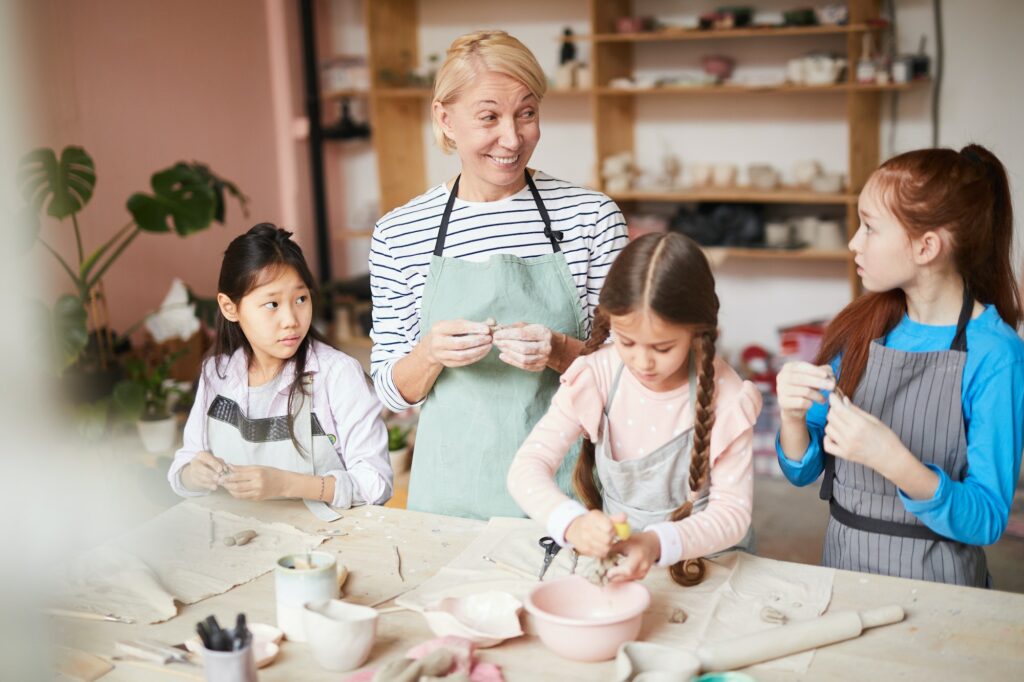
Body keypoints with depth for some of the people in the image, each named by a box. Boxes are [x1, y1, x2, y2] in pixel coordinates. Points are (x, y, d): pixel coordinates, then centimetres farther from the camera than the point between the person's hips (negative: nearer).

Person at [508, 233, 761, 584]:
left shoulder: (724, 396, -14)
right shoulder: (596, 375, -10)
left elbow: (732, 510, -14)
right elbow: (528, 466, -14)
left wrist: (658, 543, -34)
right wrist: (571, 523, -34)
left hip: (700, 559, 0)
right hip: (609, 553, 1)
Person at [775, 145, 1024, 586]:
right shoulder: (860, 327, 1)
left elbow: (987, 520, -14)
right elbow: (803, 471, 4)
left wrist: (894, 460, -28)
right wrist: (793, 417, -15)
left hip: (932, 579, -3)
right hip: (841, 560, 3)